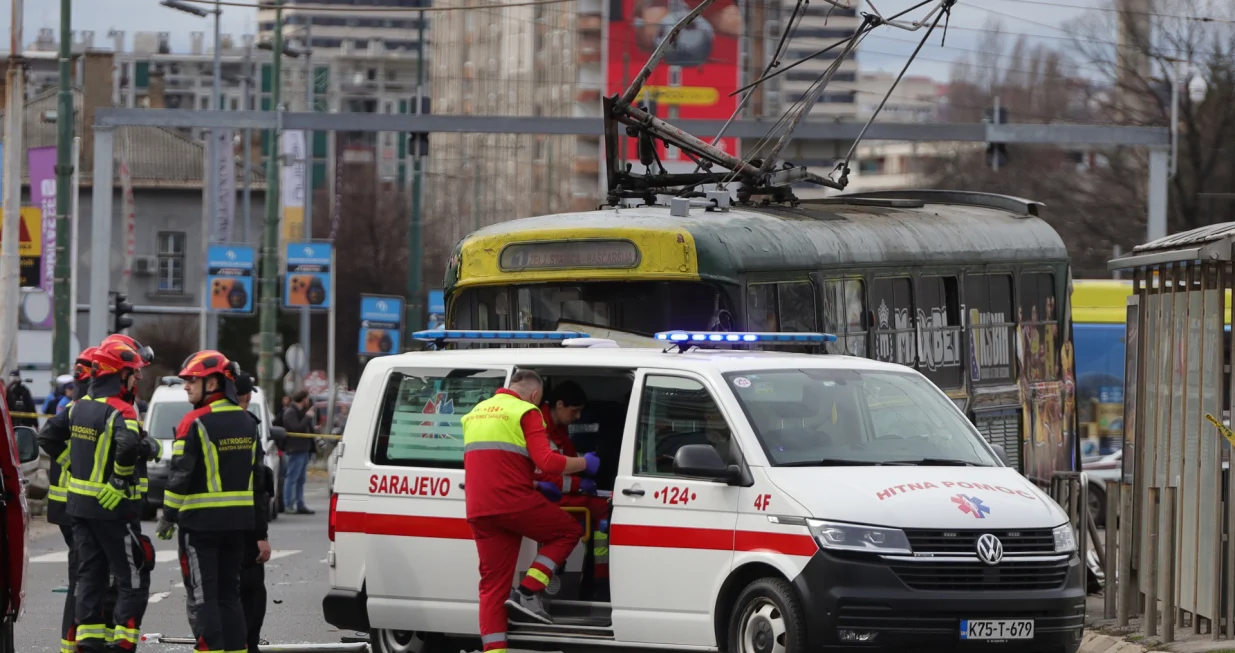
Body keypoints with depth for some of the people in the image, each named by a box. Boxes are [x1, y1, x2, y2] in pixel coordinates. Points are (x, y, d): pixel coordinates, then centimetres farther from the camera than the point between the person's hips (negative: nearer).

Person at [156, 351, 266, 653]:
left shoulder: (196, 422, -13)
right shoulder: (246, 422, 11)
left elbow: (181, 474, -16)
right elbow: (256, 472, 16)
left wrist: (168, 516, -7)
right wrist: (259, 528, 21)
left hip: (201, 522, -7)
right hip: (238, 520, 7)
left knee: (202, 597, -4)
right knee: (229, 594, 14)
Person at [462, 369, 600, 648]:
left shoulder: (476, 412, 23)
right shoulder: (526, 413, -3)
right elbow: (546, 461, -14)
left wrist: (538, 487, 37)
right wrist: (584, 463, 2)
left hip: (479, 510, 7)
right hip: (513, 502, -7)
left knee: (493, 583, 8)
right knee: (568, 530, 15)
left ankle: (494, 649, 0)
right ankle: (528, 592, 1)